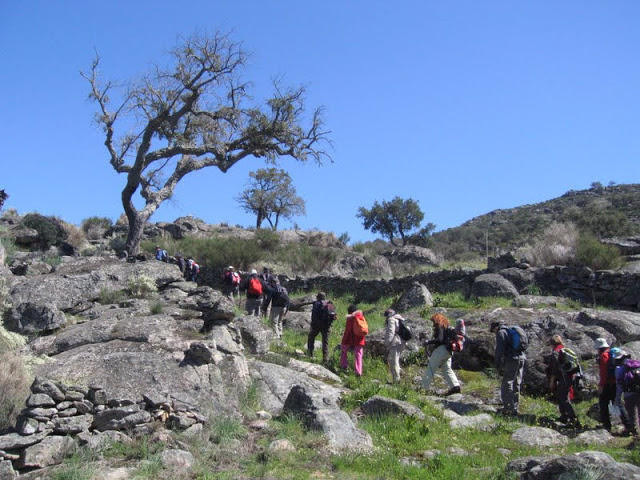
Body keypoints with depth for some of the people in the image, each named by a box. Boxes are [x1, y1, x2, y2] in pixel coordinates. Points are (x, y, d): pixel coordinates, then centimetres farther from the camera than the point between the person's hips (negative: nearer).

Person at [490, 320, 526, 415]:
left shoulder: (501, 333, -2)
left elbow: (499, 350, -11)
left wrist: (498, 365, -8)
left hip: (512, 360, -9)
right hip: (522, 358, 9)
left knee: (506, 385, -5)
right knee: (516, 385, 15)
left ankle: (509, 408, -8)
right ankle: (514, 407, 20)